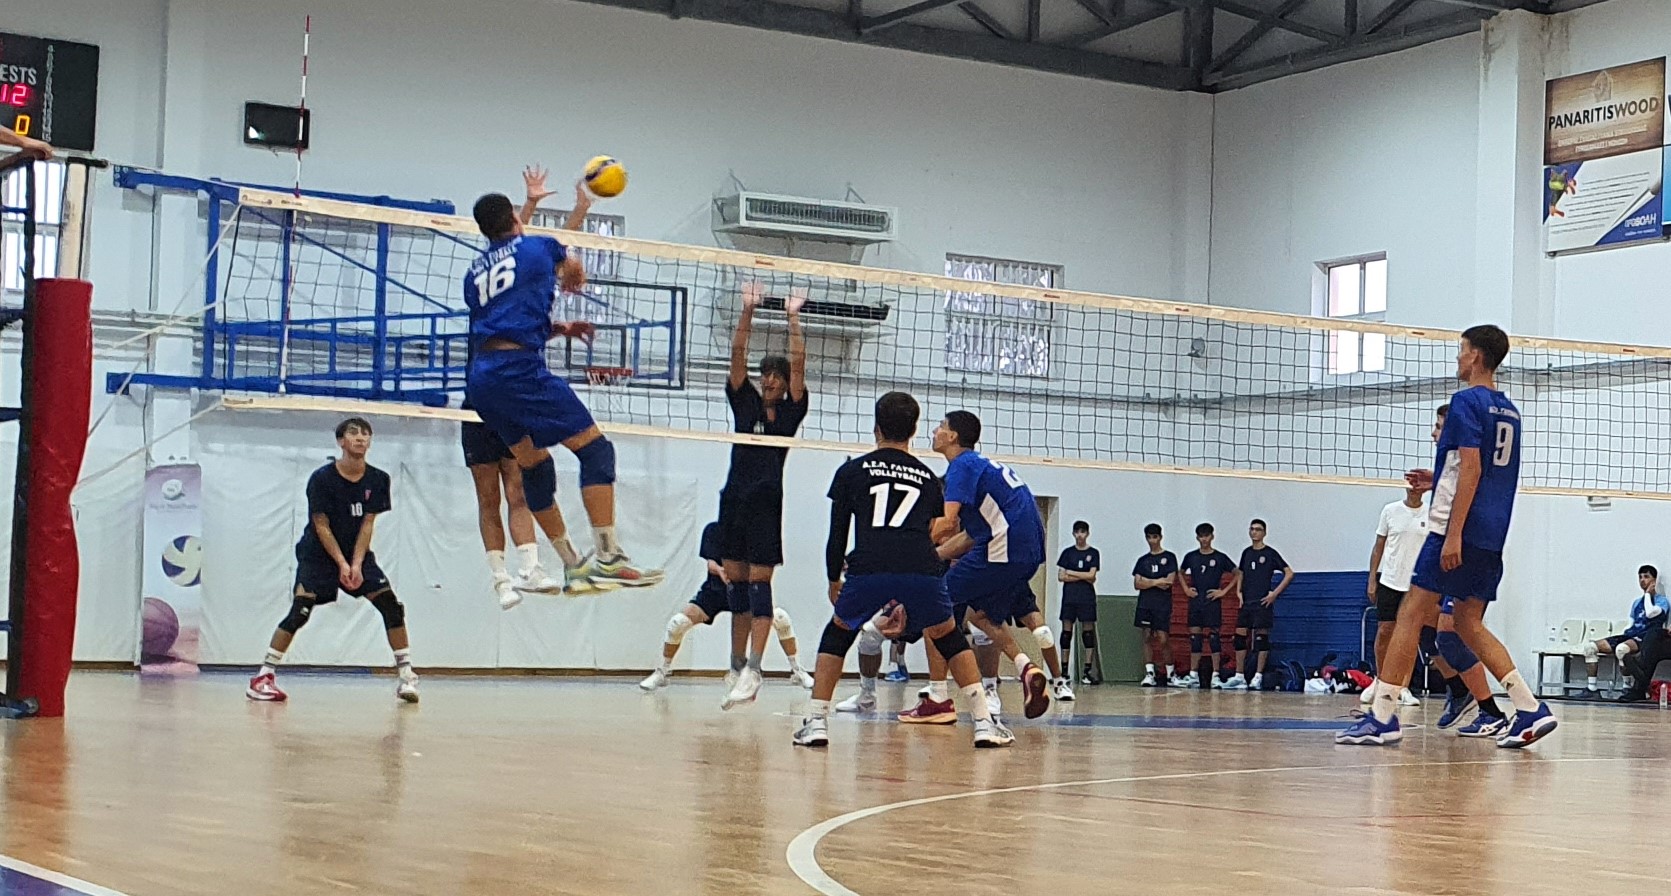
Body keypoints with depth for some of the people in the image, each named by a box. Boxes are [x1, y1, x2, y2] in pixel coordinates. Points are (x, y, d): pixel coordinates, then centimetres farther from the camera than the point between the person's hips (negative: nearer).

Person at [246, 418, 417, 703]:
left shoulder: (377, 479, -4)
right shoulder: (322, 478, -14)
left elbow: (367, 523, -5)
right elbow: (322, 526, -13)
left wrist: (356, 564, -15)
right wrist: (341, 564, -18)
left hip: (358, 555, 4)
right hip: (317, 555, -4)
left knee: (391, 605, -10)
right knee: (300, 611, -17)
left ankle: (406, 676, -3)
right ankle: (264, 677, -7)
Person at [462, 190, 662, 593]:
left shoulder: (475, 273, 23)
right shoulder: (539, 247, 12)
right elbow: (576, 276, 35)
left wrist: (560, 329, 30)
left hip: (480, 378, 7)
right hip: (519, 368, -7)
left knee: (534, 465, 18)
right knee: (595, 447, -4)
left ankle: (573, 565, 21)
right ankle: (607, 557, -15)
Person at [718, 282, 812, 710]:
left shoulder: (791, 411, 5)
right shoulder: (744, 402, 12)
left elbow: (799, 363, -3)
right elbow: (737, 353, 4)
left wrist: (793, 318, -4)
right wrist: (749, 309, -4)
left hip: (767, 503, -4)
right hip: (735, 498, 4)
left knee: (759, 581, -9)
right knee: (736, 580, 6)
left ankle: (753, 670, -15)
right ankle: (737, 663, 13)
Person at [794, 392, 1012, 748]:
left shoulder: (852, 471, 20)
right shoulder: (928, 477, 26)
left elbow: (837, 534, 17)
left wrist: (834, 579, 32)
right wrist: (907, 602, 41)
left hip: (868, 569, -1)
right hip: (921, 569, 1)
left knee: (837, 635, 23)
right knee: (949, 637, 22)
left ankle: (815, 723, 15)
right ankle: (985, 722, 14)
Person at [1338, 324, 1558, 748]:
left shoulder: (1467, 401, -9)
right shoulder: (1509, 411, 18)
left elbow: (1471, 470, -17)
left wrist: (1453, 534, -20)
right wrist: (1438, 480, 26)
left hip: (1457, 529, -8)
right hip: (1492, 537, 8)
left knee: (1412, 614, -5)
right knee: (1469, 623, 12)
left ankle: (1382, 716, -7)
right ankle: (1531, 709, 2)